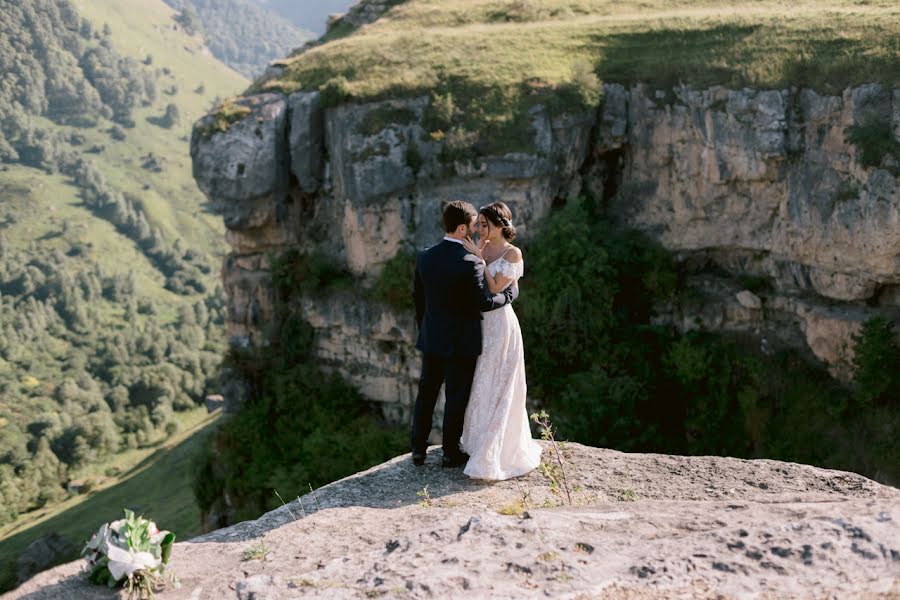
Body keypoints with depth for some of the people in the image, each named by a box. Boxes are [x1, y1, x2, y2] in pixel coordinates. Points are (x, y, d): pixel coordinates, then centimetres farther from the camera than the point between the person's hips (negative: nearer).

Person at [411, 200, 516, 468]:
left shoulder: (425, 257, -3)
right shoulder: (471, 264, -22)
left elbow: (418, 297, 7)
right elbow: (484, 303, -17)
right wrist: (512, 290, -1)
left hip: (432, 339, 5)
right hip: (462, 343, -5)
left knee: (426, 393, 16)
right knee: (456, 397, 9)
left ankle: (418, 448, 25)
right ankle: (450, 453, 20)